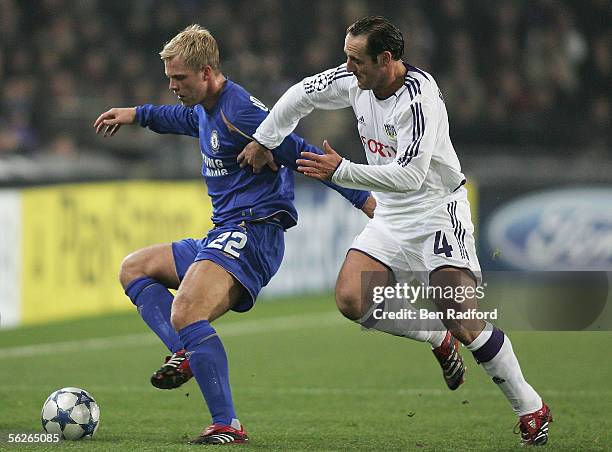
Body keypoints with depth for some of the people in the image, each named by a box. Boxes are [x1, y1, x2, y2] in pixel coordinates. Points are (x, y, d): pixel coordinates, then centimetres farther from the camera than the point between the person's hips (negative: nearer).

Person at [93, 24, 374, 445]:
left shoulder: (239, 110, -15)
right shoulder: (208, 108, 15)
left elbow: (301, 154, -16)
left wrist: (364, 199, -16)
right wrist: (136, 114, 44)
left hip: (251, 233, -11)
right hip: (223, 237, 11)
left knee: (185, 315, -28)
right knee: (134, 268, 19)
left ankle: (228, 425, -28)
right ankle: (186, 354, -3)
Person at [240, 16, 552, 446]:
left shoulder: (419, 98, -25)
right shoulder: (354, 80, -3)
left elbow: (409, 175, -30)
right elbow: (302, 94, 13)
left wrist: (341, 171, -28)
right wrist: (263, 141, 13)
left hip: (438, 209, -8)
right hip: (391, 215, 8)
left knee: (462, 320, -19)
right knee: (351, 299, -10)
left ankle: (531, 409, -3)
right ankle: (438, 340, 13)